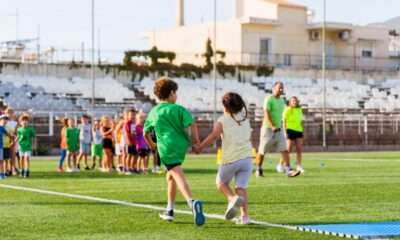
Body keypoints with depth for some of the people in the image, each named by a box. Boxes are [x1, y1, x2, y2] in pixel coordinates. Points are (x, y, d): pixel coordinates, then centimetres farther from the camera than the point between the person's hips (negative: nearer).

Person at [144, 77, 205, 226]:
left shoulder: (153, 112, 14)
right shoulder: (178, 109, 6)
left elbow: (146, 133, 24)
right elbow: (192, 124, -10)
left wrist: (151, 145, 41)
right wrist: (196, 140, 0)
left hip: (166, 148, -2)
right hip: (181, 146, 2)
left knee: (178, 175, -18)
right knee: (170, 176, 21)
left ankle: (192, 202, -45)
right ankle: (169, 211, 28)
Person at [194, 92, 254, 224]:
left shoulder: (222, 120, 0)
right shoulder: (245, 119, 15)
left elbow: (214, 135, -14)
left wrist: (200, 147, -7)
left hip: (230, 159, -4)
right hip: (247, 157, 4)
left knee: (221, 182, 16)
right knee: (241, 186, 8)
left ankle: (233, 198, -13)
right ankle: (245, 215, -6)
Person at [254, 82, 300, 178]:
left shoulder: (282, 100, 12)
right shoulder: (269, 99, -12)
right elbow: (266, 114, -21)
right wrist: (272, 126, -32)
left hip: (279, 129, 6)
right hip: (268, 129, -6)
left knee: (284, 150, -7)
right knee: (262, 151, 5)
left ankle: (288, 171, -13)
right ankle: (258, 170, 21)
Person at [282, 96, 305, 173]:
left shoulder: (299, 110, 13)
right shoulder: (287, 110, -5)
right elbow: (284, 122, -7)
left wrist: (302, 131, 16)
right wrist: (285, 132, -13)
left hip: (299, 131, 6)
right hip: (290, 130, -6)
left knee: (299, 149, -1)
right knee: (288, 150, -4)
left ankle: (299, 167, 1)